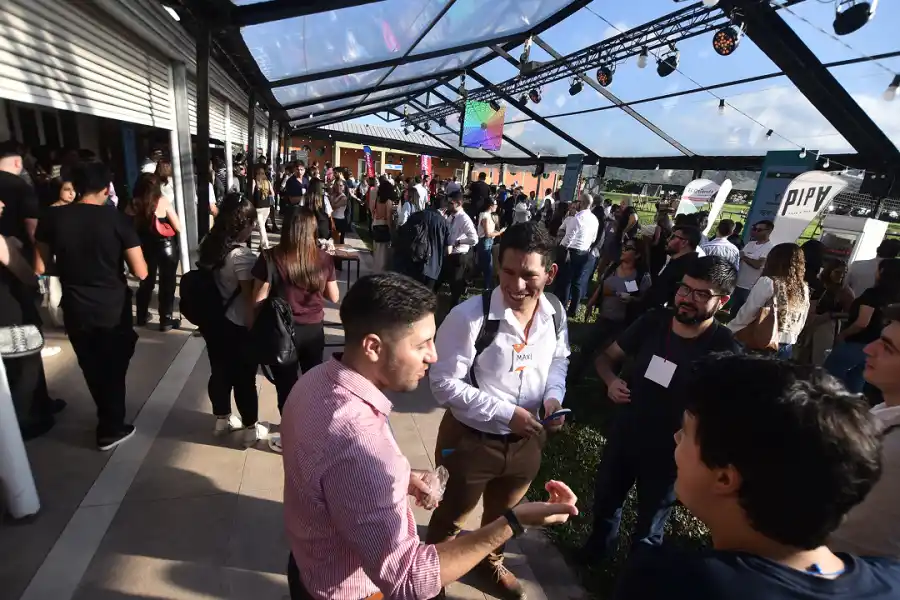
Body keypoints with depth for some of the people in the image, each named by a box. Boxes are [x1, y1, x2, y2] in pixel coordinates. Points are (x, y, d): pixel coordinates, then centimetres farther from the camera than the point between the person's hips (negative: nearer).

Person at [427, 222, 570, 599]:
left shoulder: (555, 313, -9)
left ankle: (490, 560, 64)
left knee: (504, 512, 31)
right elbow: (444, 383, -23)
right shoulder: (469, 316, -27)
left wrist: (553, 395, -11)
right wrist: (506, 413, -25)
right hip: (470, 439, -4)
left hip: (526, 439, 5)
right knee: (451, 516, 22)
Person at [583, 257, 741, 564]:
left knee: (648, 529, 21)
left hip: (669, 452, -4)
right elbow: (607, 357, 1)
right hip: (622, 436, 4)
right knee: (604, 504, 27)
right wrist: (611, 380, -18)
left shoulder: (725, 349, -19)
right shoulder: (652, 322, -9)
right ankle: (595, 553, 56)